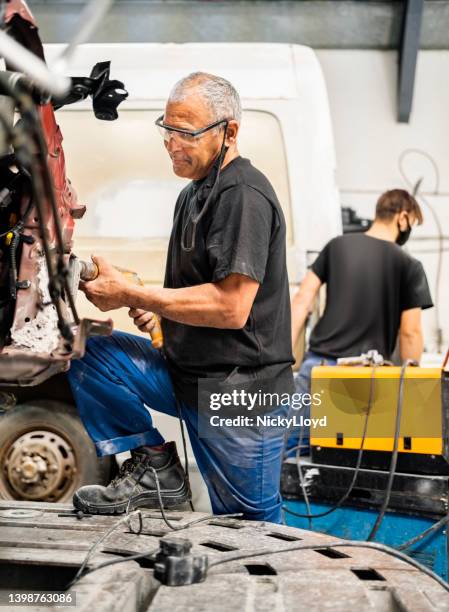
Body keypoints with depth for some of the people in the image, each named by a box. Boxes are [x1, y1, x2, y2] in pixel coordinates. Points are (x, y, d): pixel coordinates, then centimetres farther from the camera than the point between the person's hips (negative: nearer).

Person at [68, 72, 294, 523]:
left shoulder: (244, 195, -17)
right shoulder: (194, 194, 14)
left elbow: (232, 307, -26)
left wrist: (131, 294, -19)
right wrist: (155, 308, 4)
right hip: (187, 377, 9)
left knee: (253, 528, 3)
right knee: (90, 359, -9)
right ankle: (155, 467, -2)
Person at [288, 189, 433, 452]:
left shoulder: (337, 245, 10)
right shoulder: (409, 266, 1)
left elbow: (302, 301, 5)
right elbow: (410, 332, -3)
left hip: (319, 361, 2)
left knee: (287, 438, 11)